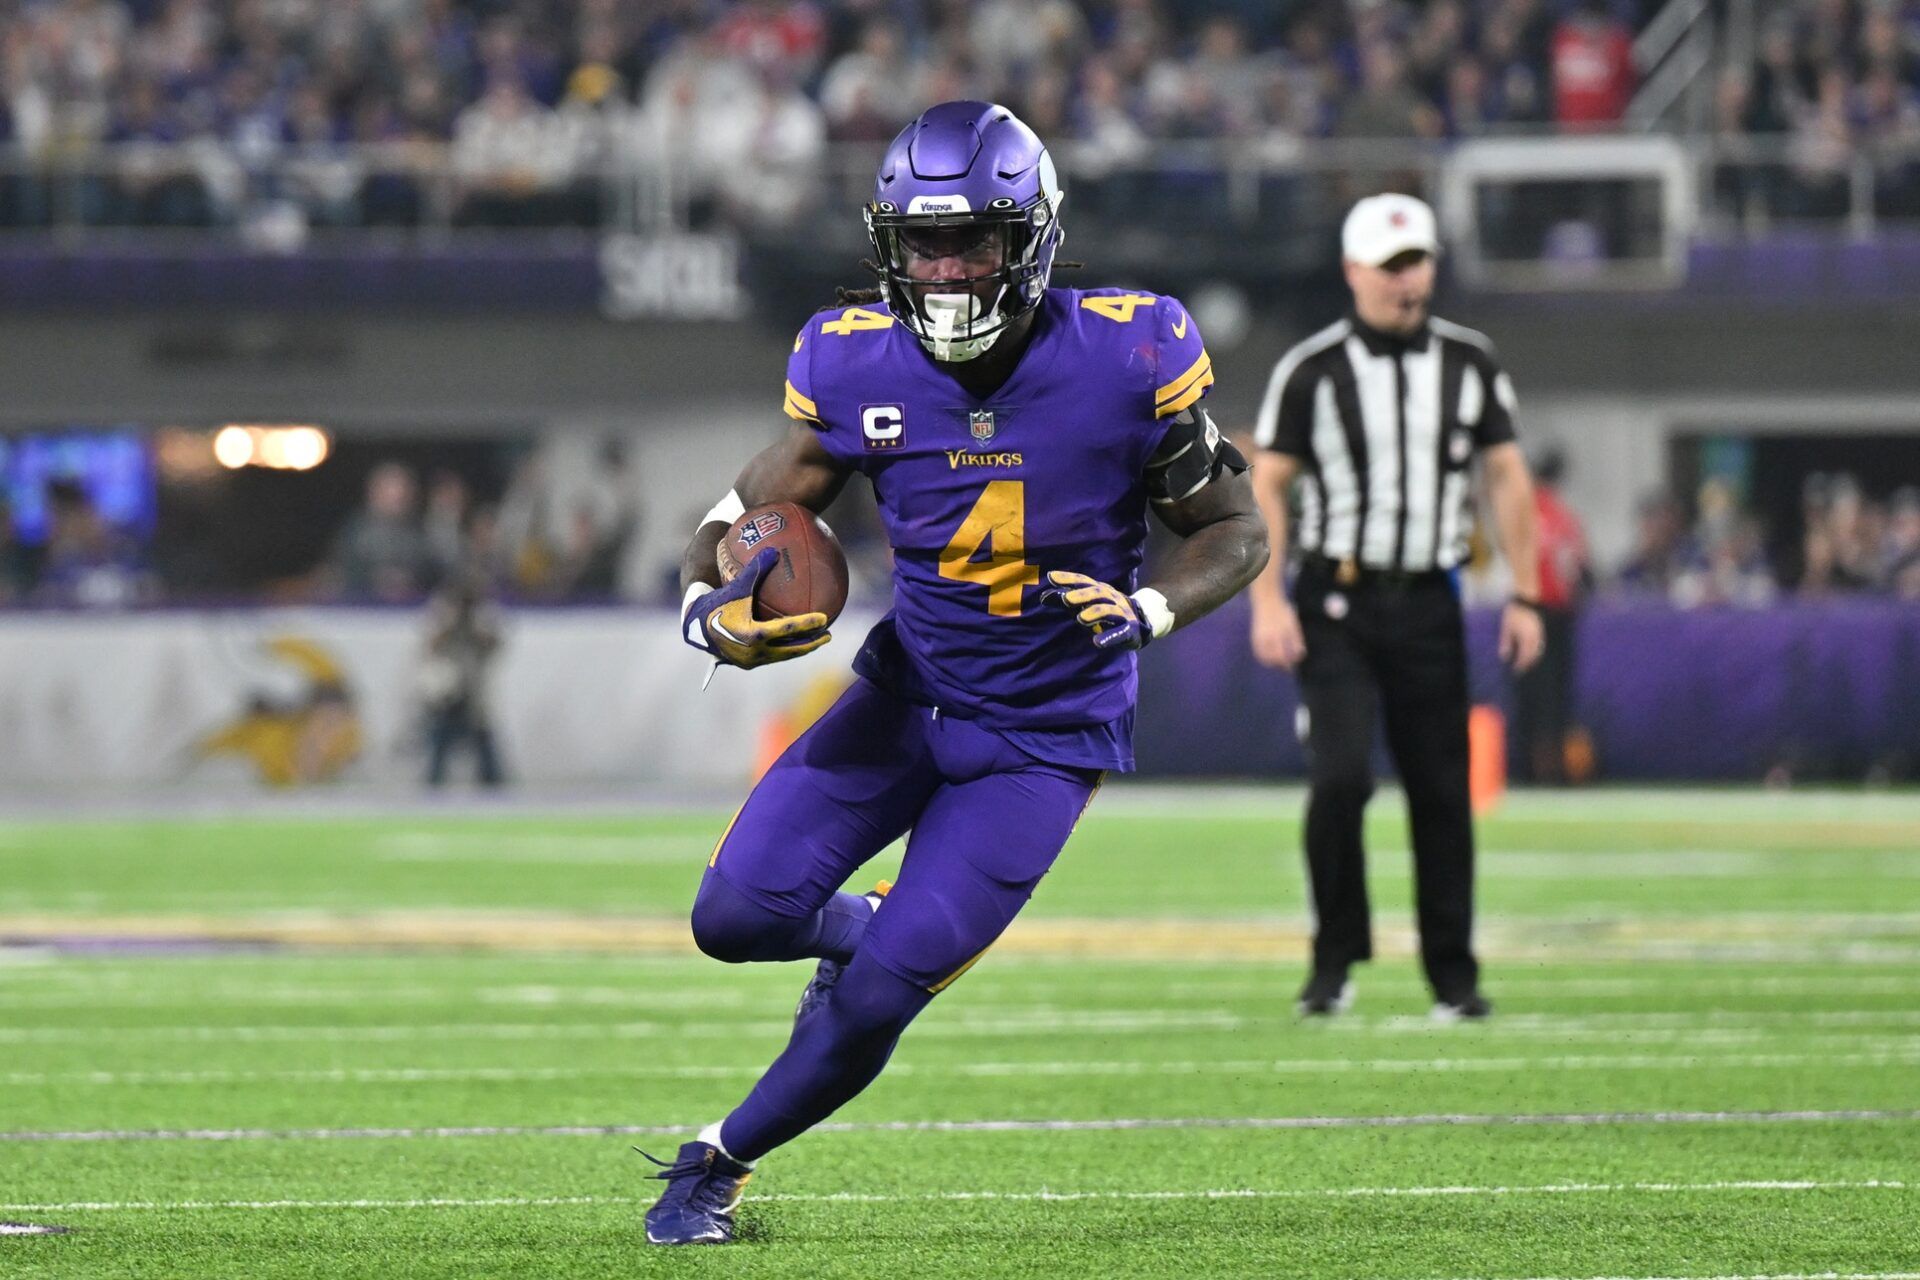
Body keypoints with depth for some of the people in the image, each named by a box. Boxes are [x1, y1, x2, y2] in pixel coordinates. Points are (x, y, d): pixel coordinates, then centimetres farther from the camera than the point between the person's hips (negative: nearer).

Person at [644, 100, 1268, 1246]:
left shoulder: (1126, 361, -18)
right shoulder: (863, 368, -11)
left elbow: (1238, 532, -5)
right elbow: (751, 510, 1)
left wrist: (1146, 611, -25)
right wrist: (712, 607, -21)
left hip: (1042, 741, -3)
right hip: (908, 694, 3)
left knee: (875, 999, -11)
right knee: (738, 917, -10)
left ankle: (720, 1162, 14)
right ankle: (871, 930, 26)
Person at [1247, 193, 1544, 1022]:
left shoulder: (1469, 363, 6)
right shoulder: (1312, 370, -3)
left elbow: (1507, 477, 11)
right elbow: (1267, 485, -1)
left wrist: (1524, 596, 5)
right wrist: (1267, 601, -10)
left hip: (1427, 603, 3)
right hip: (1336, 602, -3)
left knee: (1442, 790, 3)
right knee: (1340, 777, -16)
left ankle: (1453, 975, 12)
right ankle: (1336, 958, 0)